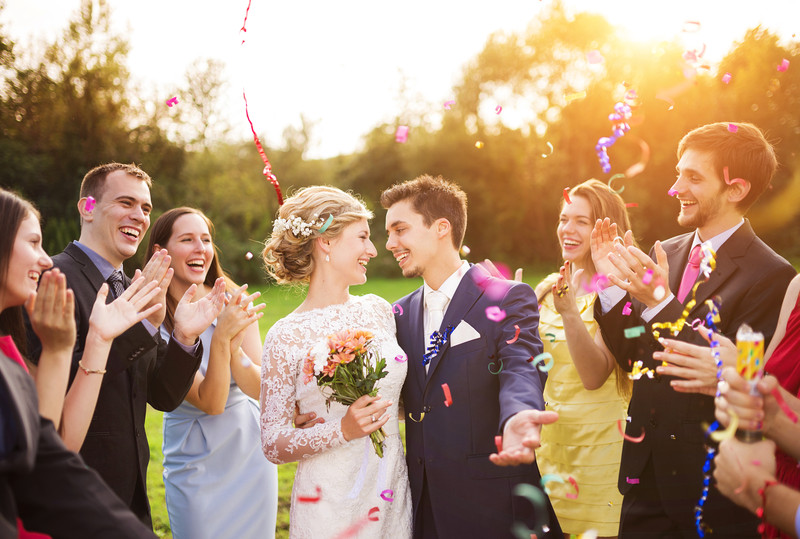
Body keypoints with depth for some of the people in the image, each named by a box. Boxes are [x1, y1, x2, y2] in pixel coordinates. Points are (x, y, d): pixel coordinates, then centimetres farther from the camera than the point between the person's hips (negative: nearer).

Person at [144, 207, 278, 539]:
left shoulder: (234, 300, -7)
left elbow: (258, 388, -10)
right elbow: (210, 402, -20)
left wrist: (234, 349, -28)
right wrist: (221, 338, -34)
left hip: (250, 453, 3)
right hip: (195, 463, -3)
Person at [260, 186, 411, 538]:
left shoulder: (377, 310, 4)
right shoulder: (287, 337, -10)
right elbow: (273, 446, -9)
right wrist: (343, 431, -22)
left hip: (394, 496, 5)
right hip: (329, 506, -5)